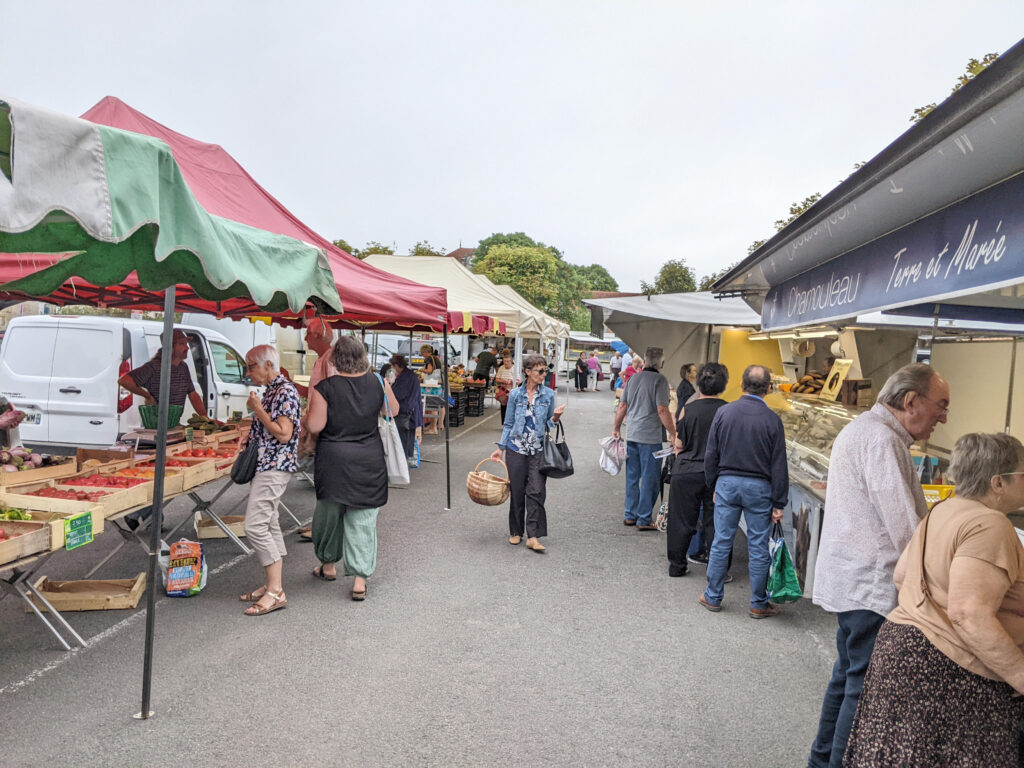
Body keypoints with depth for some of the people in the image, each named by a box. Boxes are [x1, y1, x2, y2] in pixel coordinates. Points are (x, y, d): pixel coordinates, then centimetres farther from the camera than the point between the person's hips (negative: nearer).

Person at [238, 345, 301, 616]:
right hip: (264, 465, 10)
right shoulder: (270, 390, 15)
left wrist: (258, 410, -16)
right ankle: (273, 586, 20)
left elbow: (284, 434, -22)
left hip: (274, 468, -10)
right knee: (269, 525, 12)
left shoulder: (285, 391, -15)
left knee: (255, 526, -13)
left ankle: (276, 592, -9)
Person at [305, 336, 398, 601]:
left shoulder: (325, 388, -12)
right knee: (363, 519, 7)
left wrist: (311, 403, 7)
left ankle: (328, 564, 37)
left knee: (329, 513, 19)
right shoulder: (378, 383, -3)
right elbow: (393, 411, 11)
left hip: (334, 460, -1)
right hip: (370, 460, 2)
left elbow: (315, 426, -12)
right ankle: (360, 579, 6)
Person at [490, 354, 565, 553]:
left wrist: (555, 418, -12)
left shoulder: (548, 394, 3)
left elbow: (549, 425, 9)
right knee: (517, 491, 7)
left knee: (536, 491, -8)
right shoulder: (515, 394, 2)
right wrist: (500, 448, 6)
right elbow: (508, 424, 9)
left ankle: (533, 536, -5)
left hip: (538, 449, 0)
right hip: (516, 448, 0)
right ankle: (516, 531, 23)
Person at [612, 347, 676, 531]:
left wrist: (616, 428, 22)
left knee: (632, 477, 14)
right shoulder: (659, 380, -9)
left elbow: (622, 407, 12)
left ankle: (630, 515, 21)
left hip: (631, 435, 6)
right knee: (650, 479, 2)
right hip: (650, 437, -6)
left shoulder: (633, 378, 10)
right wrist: (673, 433, -10)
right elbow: (662, 410, -16)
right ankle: (643, 520, 5)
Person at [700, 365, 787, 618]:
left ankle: (713, 597, 20)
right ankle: (758, 604, 19)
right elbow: (779, 466, -7)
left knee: (721, 542, 10)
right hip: (759, 487, -2)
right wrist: (779, 503, -1)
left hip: (727, 483, 2)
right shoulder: (772, 419, -8)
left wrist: (713, 485, 13)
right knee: (758, 548, 8)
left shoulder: (723, 412, -3)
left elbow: (711, 454, 2)